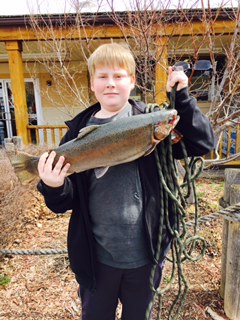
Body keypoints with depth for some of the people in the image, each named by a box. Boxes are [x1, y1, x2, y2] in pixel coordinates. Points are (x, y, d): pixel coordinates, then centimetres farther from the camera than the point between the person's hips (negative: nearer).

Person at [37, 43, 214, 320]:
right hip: (96, 256, 2)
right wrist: (54, 188, -22)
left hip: (145, 254, -1)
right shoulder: (80, 131, -4)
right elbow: (65, 202, -1)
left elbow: (202, 143, -12)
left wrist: (181, 98, -19)